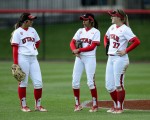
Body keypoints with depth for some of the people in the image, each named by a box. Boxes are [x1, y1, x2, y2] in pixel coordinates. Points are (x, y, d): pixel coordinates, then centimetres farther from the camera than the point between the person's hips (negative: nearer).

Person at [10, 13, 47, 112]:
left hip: (33, 58, 6)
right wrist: (15, 64, -14)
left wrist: (34, 50, 13)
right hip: (23, 58, -6)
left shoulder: (32, 30, 14)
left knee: (38, 82, 0)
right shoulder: (17, 32, -3)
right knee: (23, 82, 1)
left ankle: (38, 105, 10)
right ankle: (23, 105, 9)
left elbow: (38, 42, 29)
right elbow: (15, 48, -8)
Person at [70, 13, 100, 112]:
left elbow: (92, 47, -11)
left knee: (90, 82, -10)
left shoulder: (96, 32, -2)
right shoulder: (80, 31, 14)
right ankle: (77, 104, 11)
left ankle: (95, 105, -2)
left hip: (90, 58, -5)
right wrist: (74, 50, -12)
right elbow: (72, 42, 8)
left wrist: (79, 50, -14)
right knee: (75, 82, 0)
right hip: (79, 58, 5)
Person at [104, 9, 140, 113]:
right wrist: (106, 46, 16)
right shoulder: (112, 27, 12)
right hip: (110, 58, 8)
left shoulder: (125, 29, -13)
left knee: (119, 84, -4)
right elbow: (106, 37, 32)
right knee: (109, 85, 9)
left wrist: (126, 51, -18)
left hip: (120, 59, -8)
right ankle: (116, 105, 22)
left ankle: (120, 107, 4)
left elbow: (137, 41, -21)